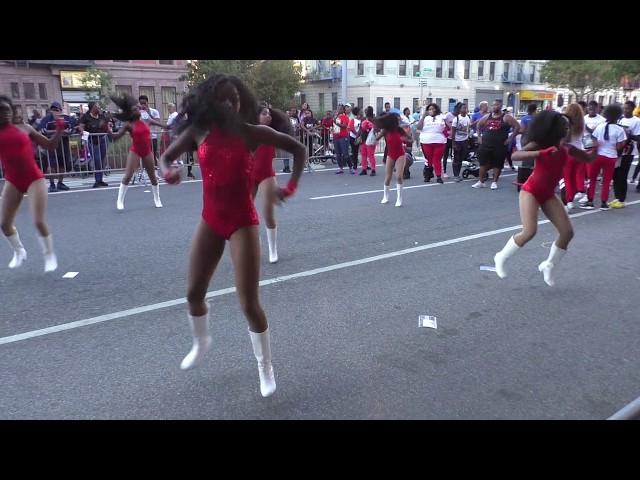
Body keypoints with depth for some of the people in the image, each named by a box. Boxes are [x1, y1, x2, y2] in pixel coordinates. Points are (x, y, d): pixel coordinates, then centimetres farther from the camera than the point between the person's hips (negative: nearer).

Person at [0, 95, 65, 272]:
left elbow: (50, 145, 9)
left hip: (34, 179, -2)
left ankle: (49, 255, 11)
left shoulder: (24, 128, 4)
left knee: (39, 221, -11)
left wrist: (59, 130, -3)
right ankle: (19, 252, 35)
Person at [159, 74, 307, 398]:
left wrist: (290, 187, -16)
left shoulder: (251, 132, -10)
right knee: (194, 293, 13)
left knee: (249, 302, -6)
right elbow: (166, 157, 10)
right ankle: (201, 343, 45)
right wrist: (167, 172, -14)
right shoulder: (198, 131, -2)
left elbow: (298, 149, -4)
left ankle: (265, 367, 17)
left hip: (243, 221, -4)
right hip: (210, 220, 4)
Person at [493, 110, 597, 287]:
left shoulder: (566, 149, 2)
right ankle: (501, 257, 2)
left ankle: (549, 266, 19)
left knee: (567, 232, -2)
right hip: (531, 191, -6)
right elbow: (515, 155, -28)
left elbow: (588, 158, 15)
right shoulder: (539, 145, -13)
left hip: (549, 195, 6)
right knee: (529, 231, -21)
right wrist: (541, 153, -39)